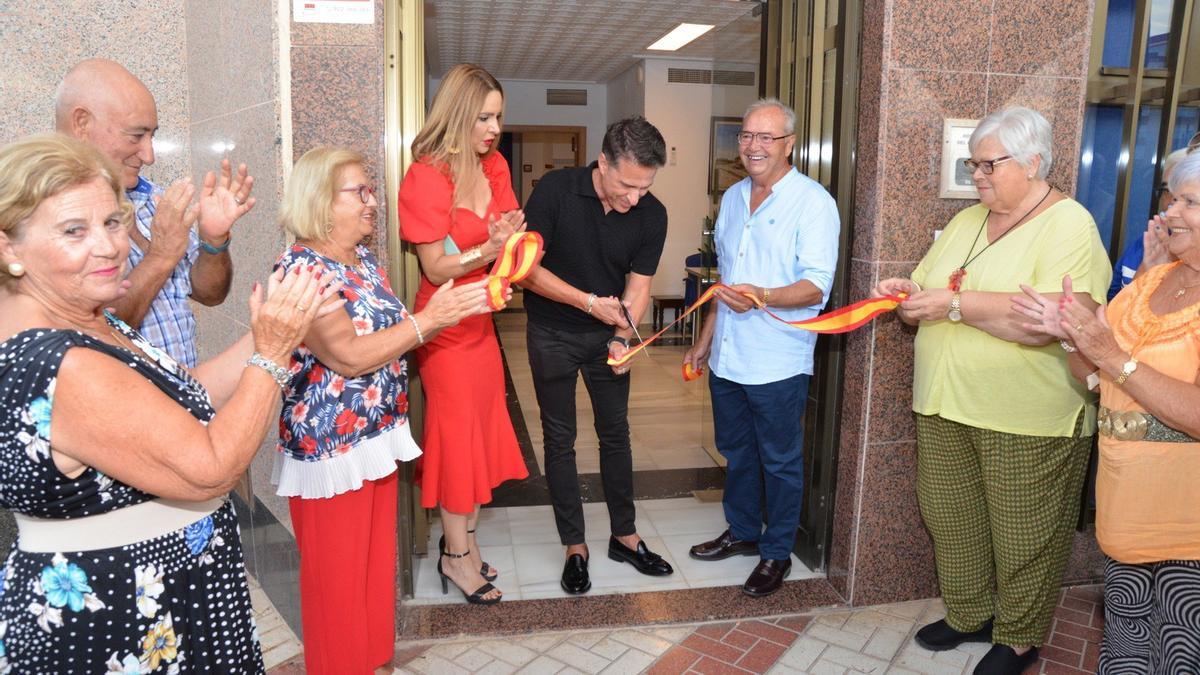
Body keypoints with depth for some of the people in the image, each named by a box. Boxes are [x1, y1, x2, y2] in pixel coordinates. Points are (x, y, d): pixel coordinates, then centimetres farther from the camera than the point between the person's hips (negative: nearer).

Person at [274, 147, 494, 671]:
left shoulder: (365, 260, 8)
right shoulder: (301, 269, -18)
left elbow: (392, 335, 12)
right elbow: (348, 356, -25)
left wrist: (454, 308, -1)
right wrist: (429, 319, -22)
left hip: (380, 436, 8)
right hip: (331, 446, -8)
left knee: (377, 565, 20)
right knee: (339, 580, 8)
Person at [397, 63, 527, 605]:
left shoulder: (495, 167, 6)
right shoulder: (427, 177, -15)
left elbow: (509, 232, 10)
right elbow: (435, 268, -16)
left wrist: (510, 238, -11)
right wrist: (490, 249, -28)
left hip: (481, 320, 7)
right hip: (446, 325, -7)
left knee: (481, 431, 12)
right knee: (457, 433, 1)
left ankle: (462, 539, 28)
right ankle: (456, 555, 17)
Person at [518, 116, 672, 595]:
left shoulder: (652, 215, -11)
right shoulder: (555, 190, -20)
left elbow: (638, 285, -9)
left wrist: (622, 337, -27)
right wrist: (589, 301, -26)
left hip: (608, 335, 3)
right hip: (553, 334, -2)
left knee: (616, 434, 12)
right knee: (559, 439, 5)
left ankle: (624, 536, 28)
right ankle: (574, 546, 18)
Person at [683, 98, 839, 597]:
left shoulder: (812, 202, -10)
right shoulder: (733, 197, 11)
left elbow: (817, 286, -18)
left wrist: (763, 297, -35)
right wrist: (705, 339, 19)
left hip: (777, 363, -6)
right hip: (727, 357, 7)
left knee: (780, 461, 8)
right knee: (735, 452, 19)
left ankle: (777, 553, 25)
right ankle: (742, 531, 39)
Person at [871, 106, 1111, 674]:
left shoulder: (1069, 226, -11)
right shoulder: (966, 221, 11)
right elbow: (928, 297, 17)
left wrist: (957, 304, -24)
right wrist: (906, 293, -6)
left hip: (1027, 419, -6)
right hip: (945, 405, 7)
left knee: (1023, 536, 9)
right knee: (949, 519, 16)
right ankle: (968, 615, 36)